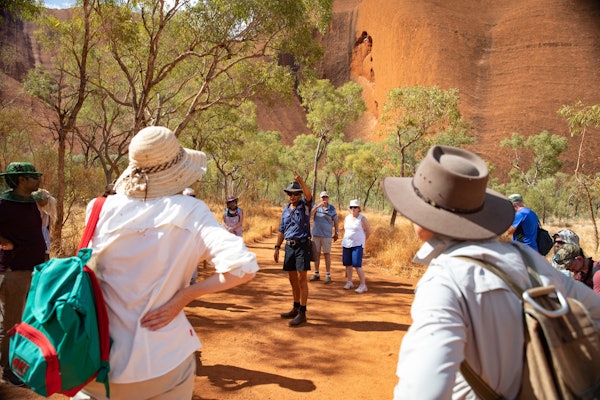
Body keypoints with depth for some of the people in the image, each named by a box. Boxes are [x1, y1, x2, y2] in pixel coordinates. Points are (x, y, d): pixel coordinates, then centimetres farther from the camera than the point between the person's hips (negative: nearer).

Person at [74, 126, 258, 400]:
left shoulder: (101, 210, -9)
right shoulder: (191, 212, -14)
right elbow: (242, 267, -23)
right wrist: (183, 296, -14)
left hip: (97, 361, 2)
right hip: (163, 361, -2)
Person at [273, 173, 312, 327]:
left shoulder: (305, 205, -2)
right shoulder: (286, 210, 13)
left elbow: (309, 195, -26)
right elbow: (281, 230, 16)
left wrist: (300, 180, -39)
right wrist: (277, 248, 11)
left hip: (302, 245, -6)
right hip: (289, 246, 6)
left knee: (302, 279, -6)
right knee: (292, 279, 12)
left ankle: (302, 313, -1)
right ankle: (296, 309, 24)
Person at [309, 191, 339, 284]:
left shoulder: (332, 208, -2)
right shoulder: (316, 206, 2)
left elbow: (335, 221, 4)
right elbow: (310, 214, -15)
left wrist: (336, 233, 4)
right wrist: (318, 206, -26)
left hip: (327, 235, -2)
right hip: (316, 234, 2)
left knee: (327, 254, 1)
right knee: (316, 254, 8)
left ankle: (328, 275, 8)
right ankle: (316, 274, 18)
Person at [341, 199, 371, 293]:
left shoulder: (362, 219, -7)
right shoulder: (347, 218, 9)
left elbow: (368, 231, 1)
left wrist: (361, 240, 7)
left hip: (357, 245, -6)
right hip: (346, 244, 6)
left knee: (357, 265, -12)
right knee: (347, 264, 9)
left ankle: (363, 285, -4)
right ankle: (349, 282, 24)